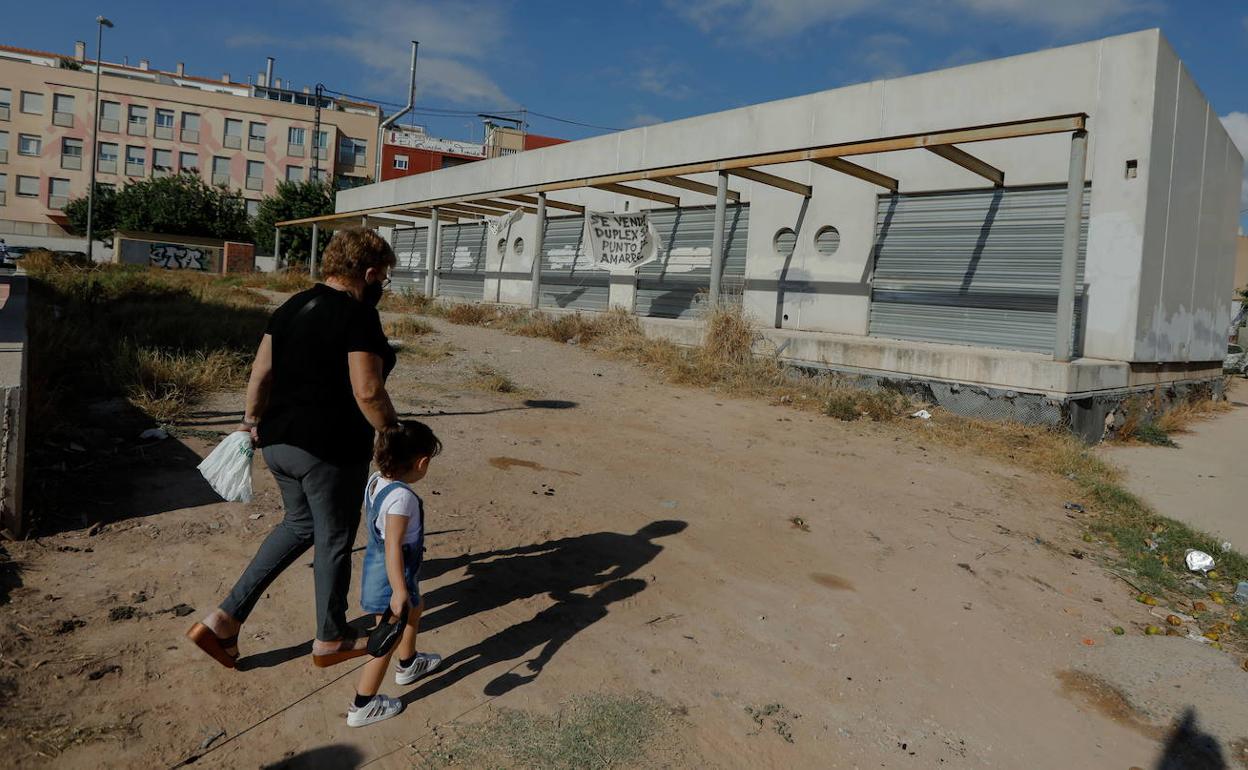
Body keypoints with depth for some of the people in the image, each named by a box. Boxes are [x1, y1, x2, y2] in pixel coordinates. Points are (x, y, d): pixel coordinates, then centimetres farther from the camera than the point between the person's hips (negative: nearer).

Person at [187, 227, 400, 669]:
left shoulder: (292, 307, 8)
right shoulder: (358, 316, -16)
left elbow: (261, 372, 10)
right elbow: (367, 391, -22)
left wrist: (252, 421, 21)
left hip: (279, 442, 8)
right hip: (331, 451, -8)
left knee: (300, 524, 26)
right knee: (334, 540, 11)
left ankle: (225, 620, 21)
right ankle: (330, 641, 30)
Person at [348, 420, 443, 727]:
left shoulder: (376, 481, -4)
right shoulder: (402, 497, -30)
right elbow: (393, 546, -34)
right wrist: (399, 591, -37)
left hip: (375, 567, 10)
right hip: (393, 578, -10)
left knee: (414, 610, 31)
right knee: (387, 641, 6)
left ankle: (408, 664, 52)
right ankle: (362, 707, 18)